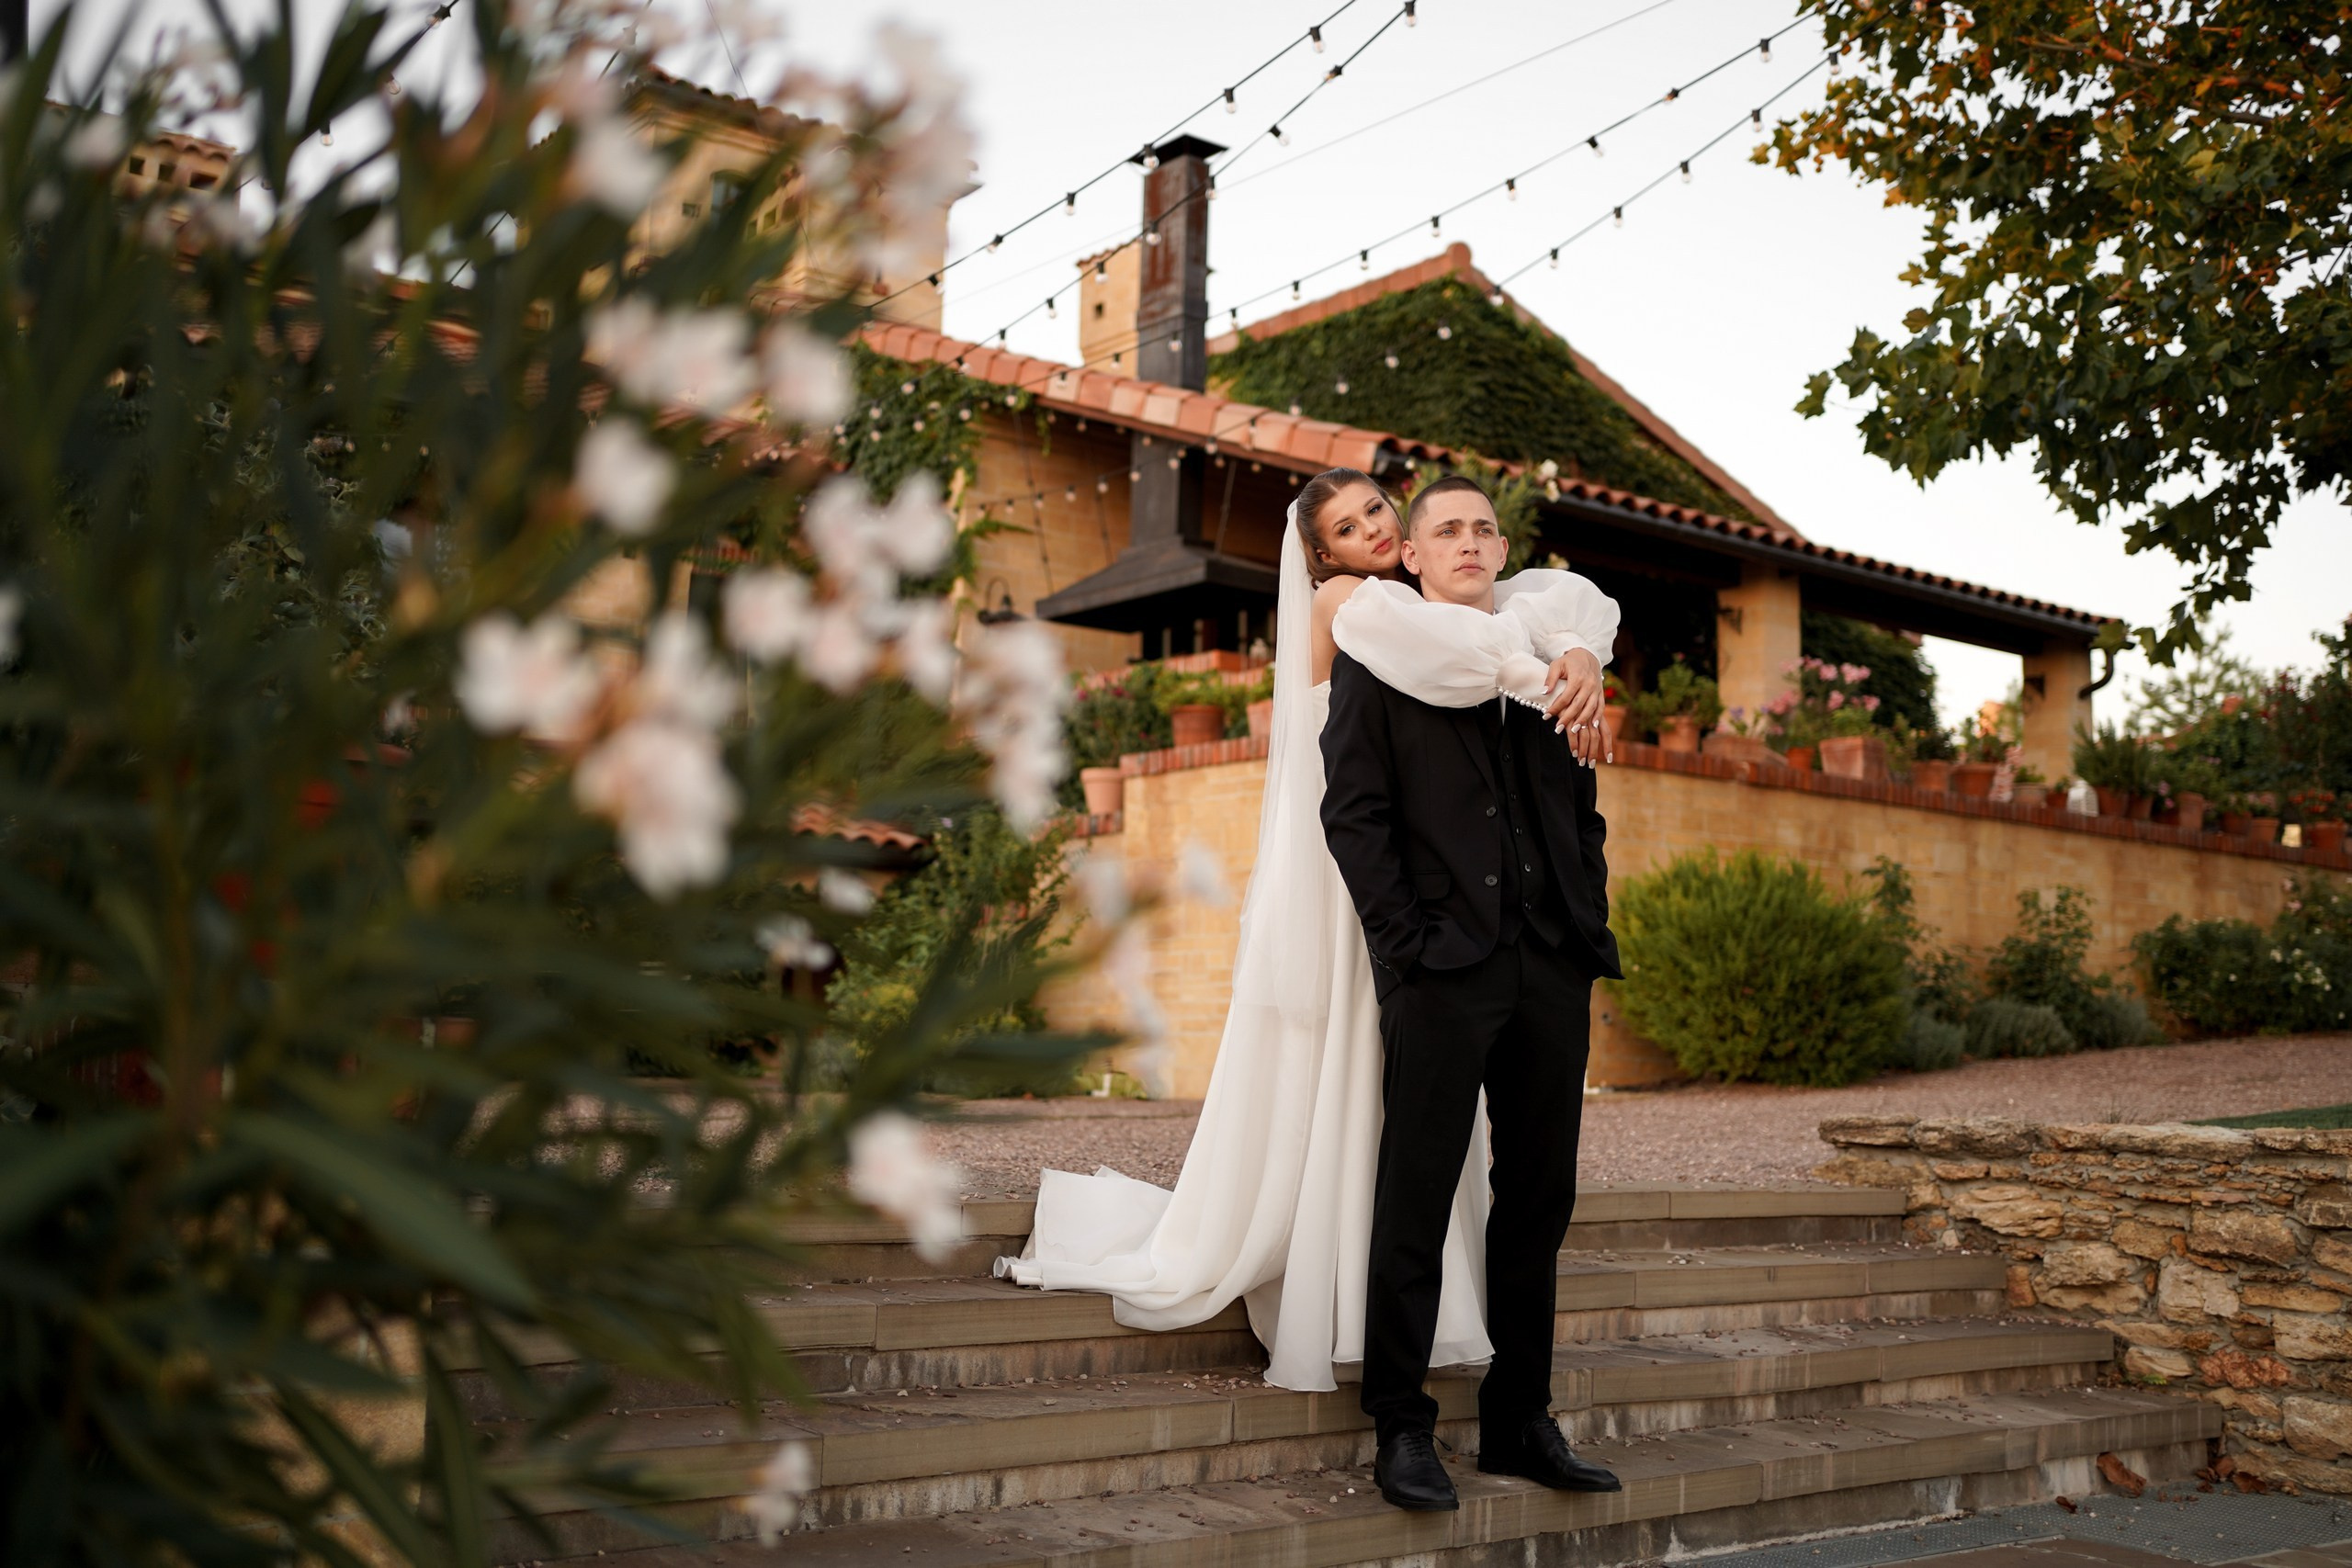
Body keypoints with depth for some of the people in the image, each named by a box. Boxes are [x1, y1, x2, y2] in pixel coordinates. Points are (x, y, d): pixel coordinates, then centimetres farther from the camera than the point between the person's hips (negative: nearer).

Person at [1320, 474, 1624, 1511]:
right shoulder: (1376, 658, 5)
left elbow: (1582, 811, 20)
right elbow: (1353, 814, -3)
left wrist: (1592, 930, 8)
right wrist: (1407, 942, -11)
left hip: (1553, 967, 5)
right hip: (1442, 966, -5)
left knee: (1537, 1203, 9)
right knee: (1416, 1202, -2)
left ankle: (1520, 1424, 18)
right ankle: (1402, 1429, 7)